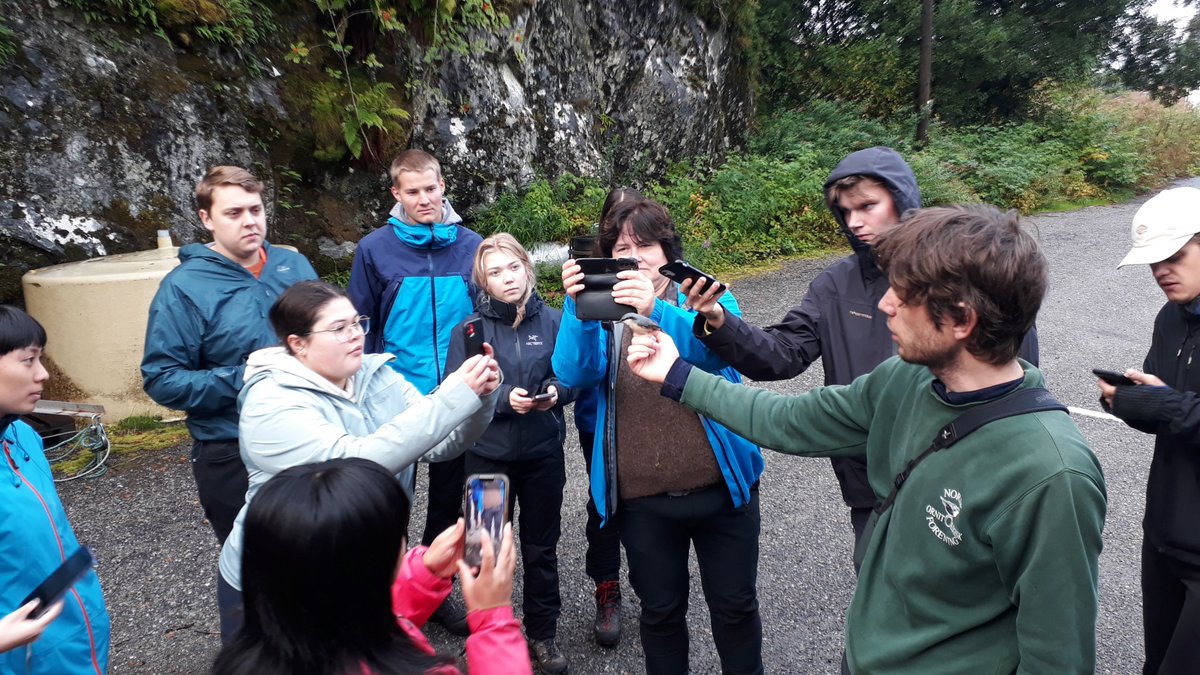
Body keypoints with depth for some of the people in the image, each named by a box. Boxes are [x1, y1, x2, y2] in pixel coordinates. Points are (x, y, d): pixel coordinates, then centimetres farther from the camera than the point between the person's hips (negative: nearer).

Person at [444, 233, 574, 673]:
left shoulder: (553, 320, -4)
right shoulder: (469, 329, -6)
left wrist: (555, 391, -19)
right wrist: (503, 397, -22)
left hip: (544, 454, 1)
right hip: (488, 454, 0)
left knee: (541, 549, 15)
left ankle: (542, 635, 34)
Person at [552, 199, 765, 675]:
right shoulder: (599, 310, 2)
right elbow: (574, 374, -16)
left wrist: (657, 312, -41)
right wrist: (577, 308, -33)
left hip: (721, 487, 0)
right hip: (642, 499, 1)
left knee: (735, 606, 17)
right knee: (660, 611, 18)